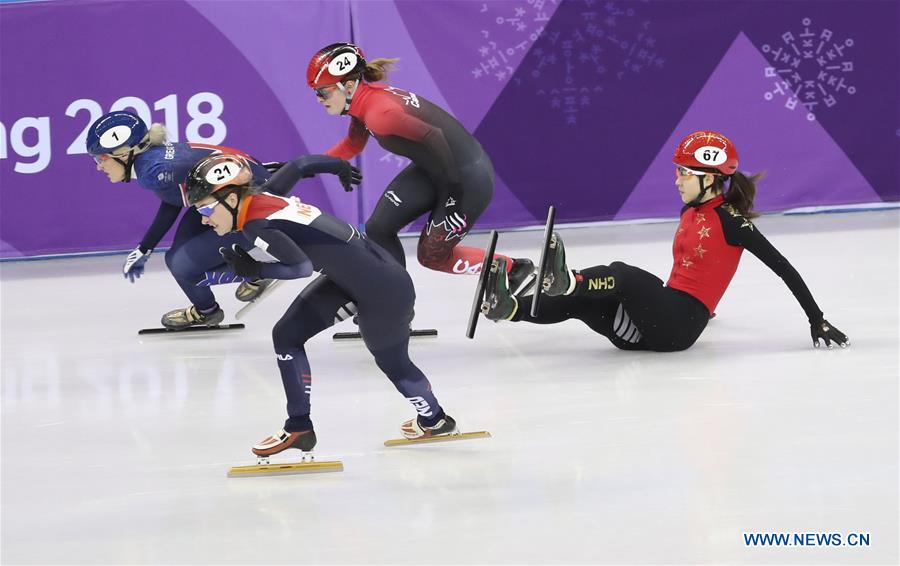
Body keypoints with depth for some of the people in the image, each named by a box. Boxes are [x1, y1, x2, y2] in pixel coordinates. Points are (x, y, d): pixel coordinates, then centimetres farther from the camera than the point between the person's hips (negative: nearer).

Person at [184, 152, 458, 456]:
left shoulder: (257, 223, -24)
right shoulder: (261, 195, -2)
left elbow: (302, 266, -34)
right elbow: (300, 164, 12)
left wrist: (252, 269, -22)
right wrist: (339, 164, 29)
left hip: (384, 290, -9)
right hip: (348, 277, 9)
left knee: (391, 360, 16)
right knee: (286, 335, 4)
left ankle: (434, 419, 41)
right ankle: (298, 427, 11)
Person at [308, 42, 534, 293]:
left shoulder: (378, 111, -28)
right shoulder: (364, 100, 1)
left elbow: (433, 136, -32)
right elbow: (351, 146, 17)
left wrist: (454, 187, -25)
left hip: (469, 178, -9)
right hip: (431, 170, 9)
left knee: (432, 255, 4)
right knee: (378, 229, 4)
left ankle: (518, 269, 18)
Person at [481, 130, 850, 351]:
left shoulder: (730, 219, -7)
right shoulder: (691, 211, 18)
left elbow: (784, 268, -8)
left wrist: (817, 321, -10)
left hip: (681, 322, -8)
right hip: (664, 315, 8)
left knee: (623, 274, -31)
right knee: (577, 302, -11)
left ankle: (564, 280, -55)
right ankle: (508, 307, -30)